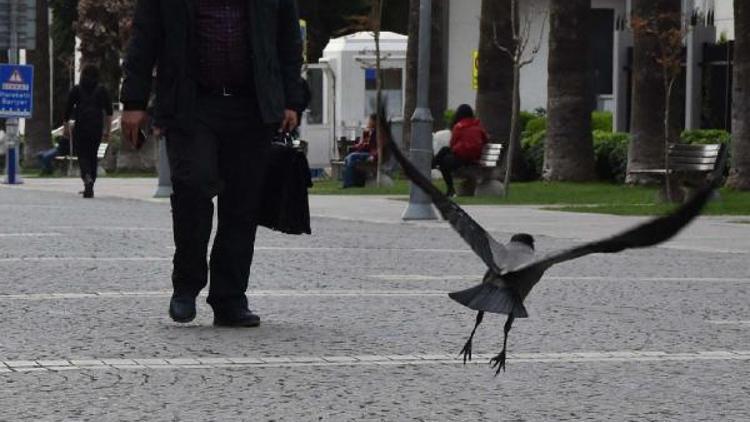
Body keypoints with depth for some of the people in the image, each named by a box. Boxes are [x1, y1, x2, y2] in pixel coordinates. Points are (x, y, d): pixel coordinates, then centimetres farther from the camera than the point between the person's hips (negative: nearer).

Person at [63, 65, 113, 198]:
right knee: (93, 155, 12)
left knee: (82, 154, 2)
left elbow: (67, 111, 3)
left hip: (80, 127, -2)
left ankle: (87, 177, -28)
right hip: (97, 127, 2)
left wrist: (66, 127, 11)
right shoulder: (102, 90, 6)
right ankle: (90, 188, 12)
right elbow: (109, 112, 3)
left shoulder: (76, 90, 3)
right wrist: (107, 131, 7)